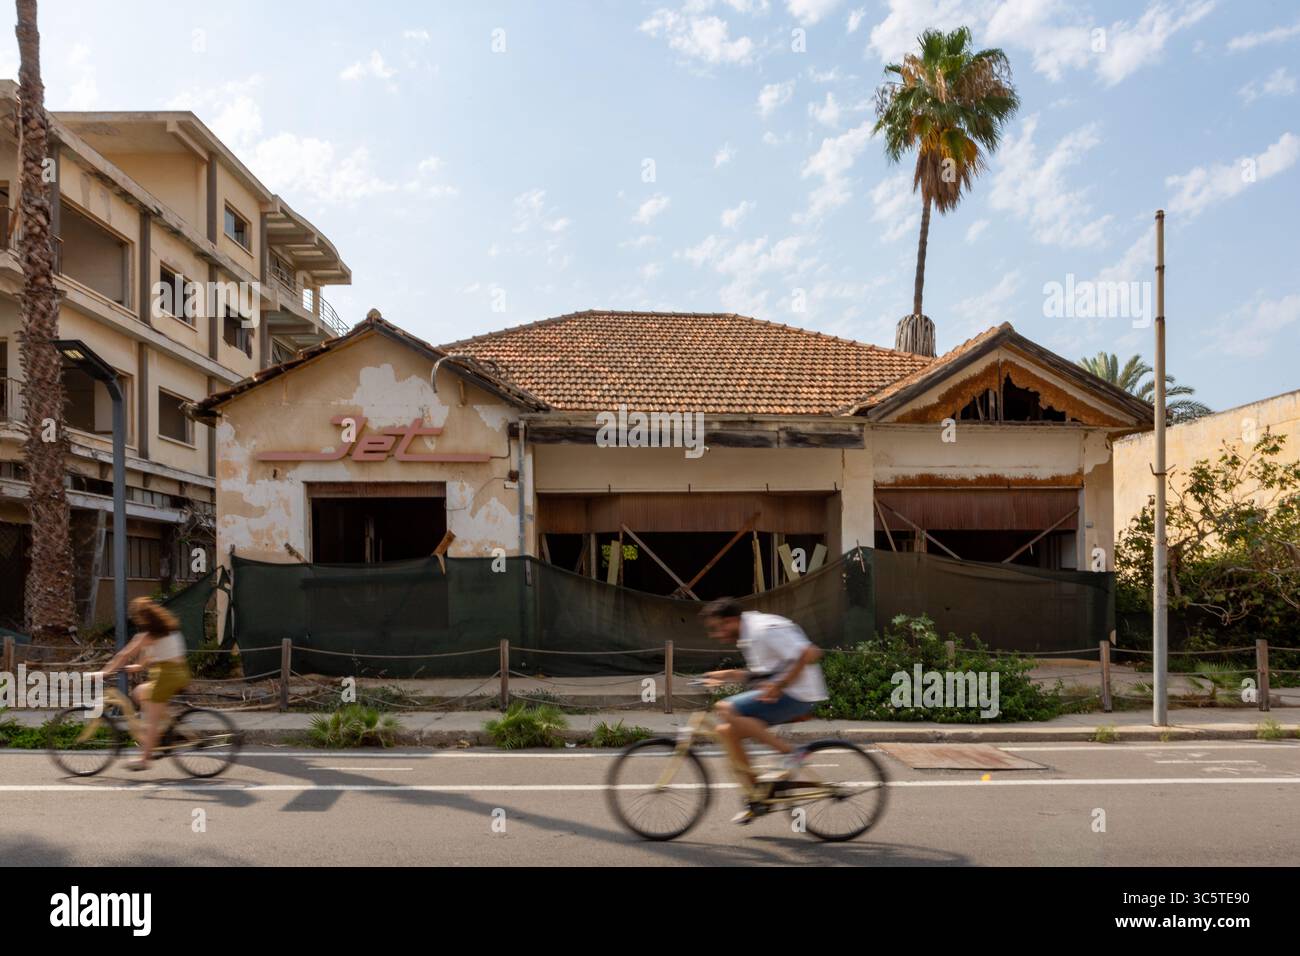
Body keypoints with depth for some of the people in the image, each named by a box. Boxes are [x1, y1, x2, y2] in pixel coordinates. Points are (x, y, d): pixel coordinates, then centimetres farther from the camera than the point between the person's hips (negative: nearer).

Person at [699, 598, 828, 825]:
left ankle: (790, 752, -13)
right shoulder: (748, 635, 12)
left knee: (726, 710, -21)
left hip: (797, 696, -10)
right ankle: (755, 798, 11)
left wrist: (779, 686, -22)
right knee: (727, 730, 2)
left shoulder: (766, 630, -18)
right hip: (778, 693, 10)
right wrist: (727, 675, 11)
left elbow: (809, 653, -25)